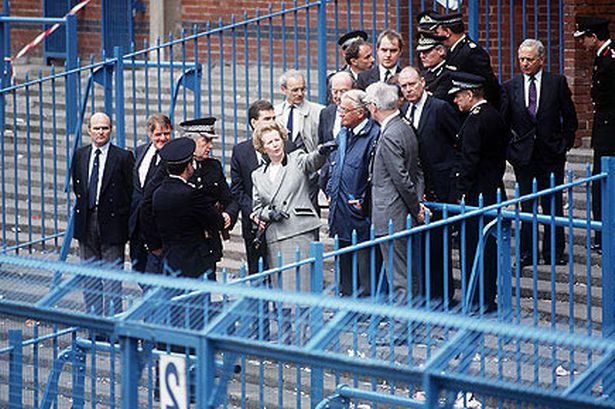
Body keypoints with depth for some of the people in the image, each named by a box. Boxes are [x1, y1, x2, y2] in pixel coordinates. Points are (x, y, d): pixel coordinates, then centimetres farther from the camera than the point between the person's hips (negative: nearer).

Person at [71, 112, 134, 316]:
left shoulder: (123, 157, -6)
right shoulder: (80, 155, 9)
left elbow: (131, 191, -4)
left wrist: (120, 213, -5)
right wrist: (85, 205, 13)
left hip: (111, 223, -5)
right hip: (86, 222, 5)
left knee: (112, 275, -5)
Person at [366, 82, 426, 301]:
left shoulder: (389, 137, -19)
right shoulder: (406, 128, 11)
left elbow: (402, 179, -19)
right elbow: (418, 171, 14)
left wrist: (416, 208, -9)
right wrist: (418, 203, 7)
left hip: (393, 219, -10)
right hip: (408, 218, 10)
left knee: (399, 278, -6)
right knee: (411, 275, 16)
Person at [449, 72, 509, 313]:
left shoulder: (474, 121, -17)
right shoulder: (496, 117, 11)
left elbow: (470, 160, -19)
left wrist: (462, 193, -14)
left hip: (477, 194, -9)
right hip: (495, 191, 9)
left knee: (474, 247, -3)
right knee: (490, 246, 13)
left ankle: (479, 302, -1)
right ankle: (489, 300, 19)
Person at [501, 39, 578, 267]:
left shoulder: (557, 83, 0)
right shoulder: (510, 87, 3)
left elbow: (570, 118, 5)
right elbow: (503, 121, 6)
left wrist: (564, 144, -2)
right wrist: (509, 148, -3)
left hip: (551, 154, -1)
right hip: (523, 154, 1)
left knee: (553, 205, 3)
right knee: (526, 206, 4)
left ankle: (554, 252, 11)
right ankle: (526, 253, 10)